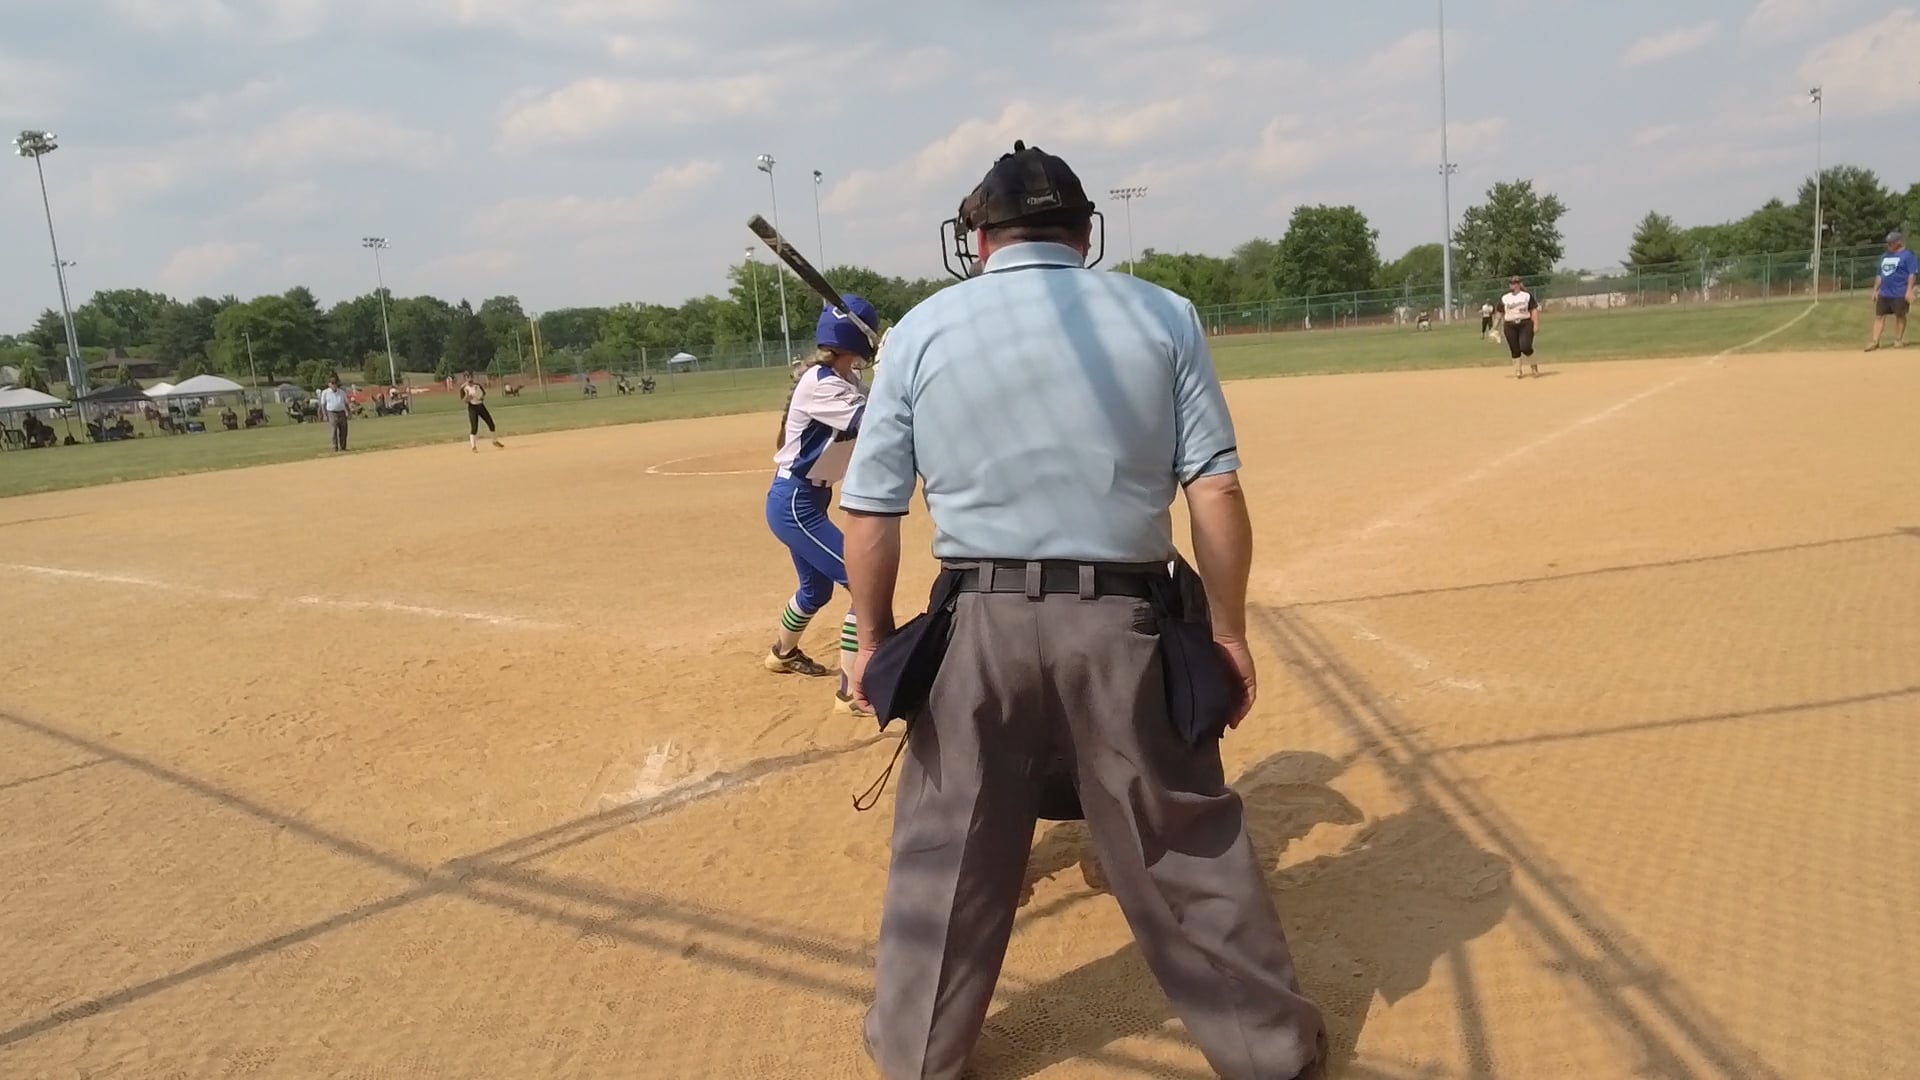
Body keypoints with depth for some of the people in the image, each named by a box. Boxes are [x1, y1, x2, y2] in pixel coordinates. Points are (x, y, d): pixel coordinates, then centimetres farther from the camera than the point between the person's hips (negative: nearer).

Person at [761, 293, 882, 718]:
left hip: (806, 501, 10)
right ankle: (852, 693, -7)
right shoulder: (820, 384, -23)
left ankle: (783, 653, 55)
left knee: (817, 588, 28)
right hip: (794, 504, -10)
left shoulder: (847, 380, 7)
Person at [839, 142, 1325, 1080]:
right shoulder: (1162, 315, 2)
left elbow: (869, 509, 2)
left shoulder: (920, 331, 3)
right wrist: (1229, 631, 4)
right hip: (1120, 624, 0)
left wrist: (875, 638, 13)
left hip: (978, 624, 1)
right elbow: (1216, 490, -3)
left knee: (946, 853, 15)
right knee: (1186, 850, 13)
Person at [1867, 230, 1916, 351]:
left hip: (1900, 294, -7)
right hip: (1883, 293, 7)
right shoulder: (1884, 256, 16)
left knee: (1900, 315, 1)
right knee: (1879, 315, 2)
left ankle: (1898, 340, 10)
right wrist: (1875, 290, 17)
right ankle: (1875, 342, 2)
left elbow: (1913, 274, -12)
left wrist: (1909, 290, -20)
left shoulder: (1907, 255, -7)